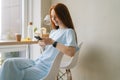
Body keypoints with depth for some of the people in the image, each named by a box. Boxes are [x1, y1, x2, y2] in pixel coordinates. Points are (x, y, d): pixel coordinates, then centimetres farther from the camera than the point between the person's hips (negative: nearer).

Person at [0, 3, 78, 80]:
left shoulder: (69, 31, -9)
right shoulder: (53, 31, 18)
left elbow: (71, 52, -26)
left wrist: (53, 42, -23)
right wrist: (43, 43, 1)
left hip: (47, 68, -8)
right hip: (38, 61, 8)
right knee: (9, 63, -10)